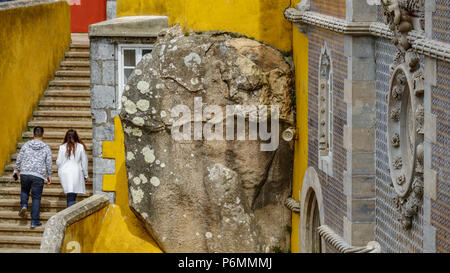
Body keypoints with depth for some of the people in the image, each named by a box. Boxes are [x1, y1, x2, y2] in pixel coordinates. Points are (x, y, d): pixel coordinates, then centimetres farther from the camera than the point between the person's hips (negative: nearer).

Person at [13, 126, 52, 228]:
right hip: (38, 176, -1)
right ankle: (34, 221, 6)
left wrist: (15, 171, 16)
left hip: (25, 174, 1)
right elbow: (49, 164, 1)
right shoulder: (46, 148, 0)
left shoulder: (26, 145, 2)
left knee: (24, 191, 29)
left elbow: (19, 159, 4)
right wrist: (49, 176, 14)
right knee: (36, 198, 7)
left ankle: (23, 205, 3)